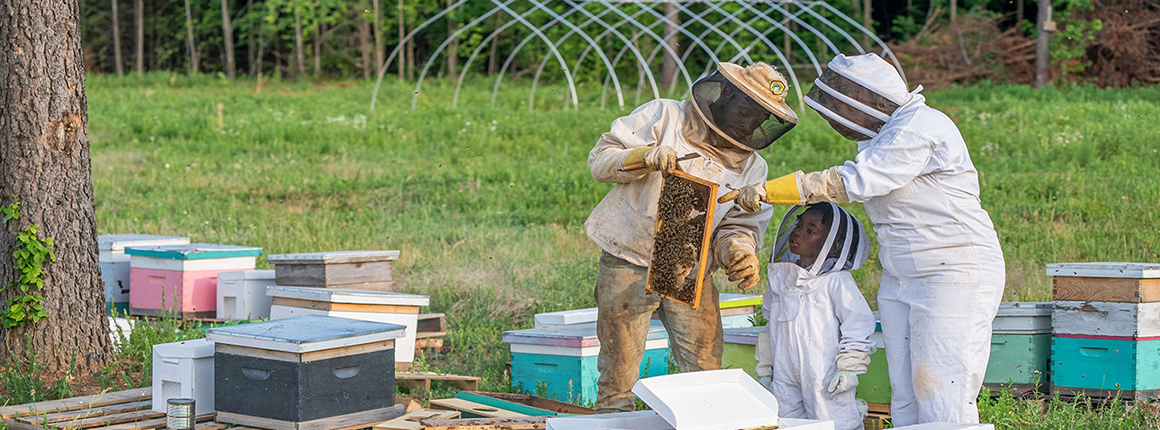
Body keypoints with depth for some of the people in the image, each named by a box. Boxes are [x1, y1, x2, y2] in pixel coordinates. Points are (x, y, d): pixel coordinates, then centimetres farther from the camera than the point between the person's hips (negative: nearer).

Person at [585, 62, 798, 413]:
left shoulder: (752, 166, 11)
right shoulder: (664, 117, 0)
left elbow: (739, 226, 4)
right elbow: (601, 159, -4)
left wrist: (739, 252, -19)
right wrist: (644, 157, -22)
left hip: (691, 276, 3)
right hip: (629, 265, -3)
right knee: (618, 377, 0)